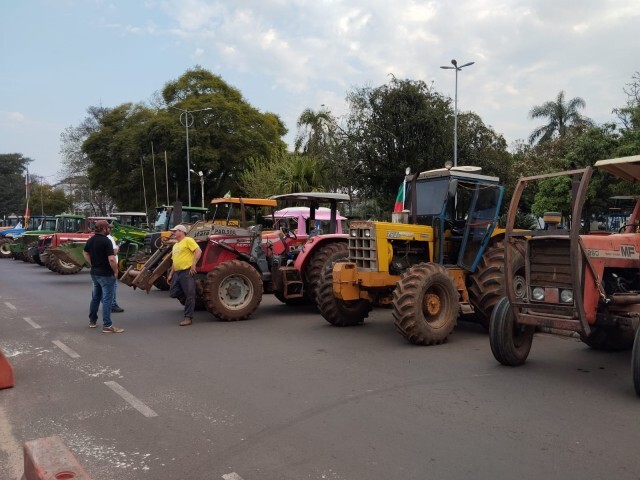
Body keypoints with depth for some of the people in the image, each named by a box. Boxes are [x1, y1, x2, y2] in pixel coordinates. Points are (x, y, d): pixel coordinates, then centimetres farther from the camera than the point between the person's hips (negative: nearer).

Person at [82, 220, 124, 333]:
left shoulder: (91, 240, 7)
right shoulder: (106, 241, -19)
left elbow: (85, 253, 21)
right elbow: (111, 259, -25)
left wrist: (92, 264, 18)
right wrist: (115, 271, -12)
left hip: (94, 273, 8)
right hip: (106, 274, -8)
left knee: (95, 297, 21)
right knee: (107, 299, -4)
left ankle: (92, 320, 30)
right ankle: (107, 325, -3)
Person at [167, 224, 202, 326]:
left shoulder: (188, 240, -4)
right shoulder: (175, 245, 23)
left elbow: (198, 251, -15)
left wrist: (193, 264, -19)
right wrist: (170, 274, 21)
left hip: (187, 272, -9)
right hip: (177, 273, 9)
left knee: (189, 295, -5)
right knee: (173, 293, 6)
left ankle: (188, 318, -1)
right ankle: (189, 300, 27)